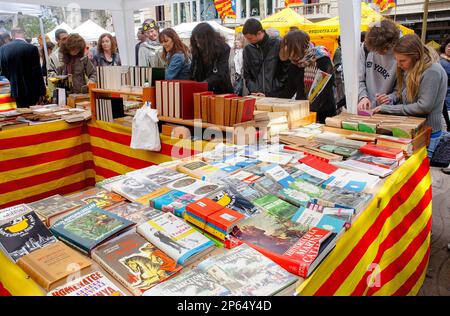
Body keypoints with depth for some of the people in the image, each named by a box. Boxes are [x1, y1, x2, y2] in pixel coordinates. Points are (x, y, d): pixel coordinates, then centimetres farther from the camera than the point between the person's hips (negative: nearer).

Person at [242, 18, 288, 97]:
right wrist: (253, 90, -6)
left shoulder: (278, 44, -5)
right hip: (256, 96, 3)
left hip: (276, 96, -3)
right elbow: (247, 75, 10)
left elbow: (286, 70, -3)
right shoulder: (248, 49, 7)